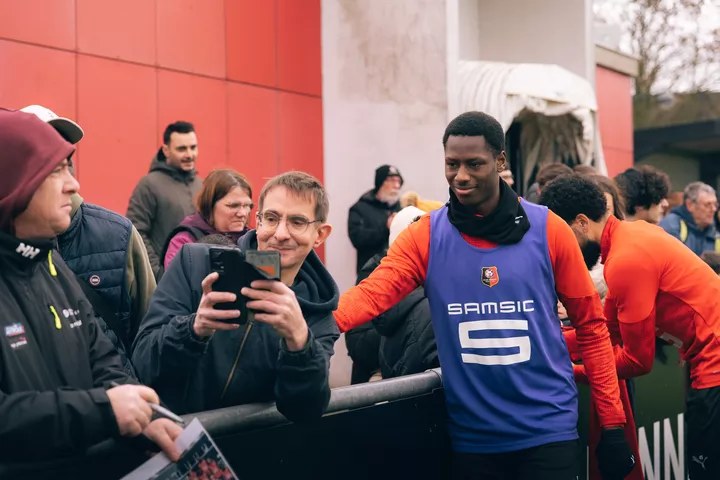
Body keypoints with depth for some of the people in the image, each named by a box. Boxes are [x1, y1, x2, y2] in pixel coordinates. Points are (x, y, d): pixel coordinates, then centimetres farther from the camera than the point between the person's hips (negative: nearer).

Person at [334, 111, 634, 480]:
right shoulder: (424, 237, -2)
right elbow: (372, 293, -16)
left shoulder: (548, 230, -4)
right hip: (471, 436, 1)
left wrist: (612, 424, 0)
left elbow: (591, 325, 1)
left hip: (548, 430, -1)